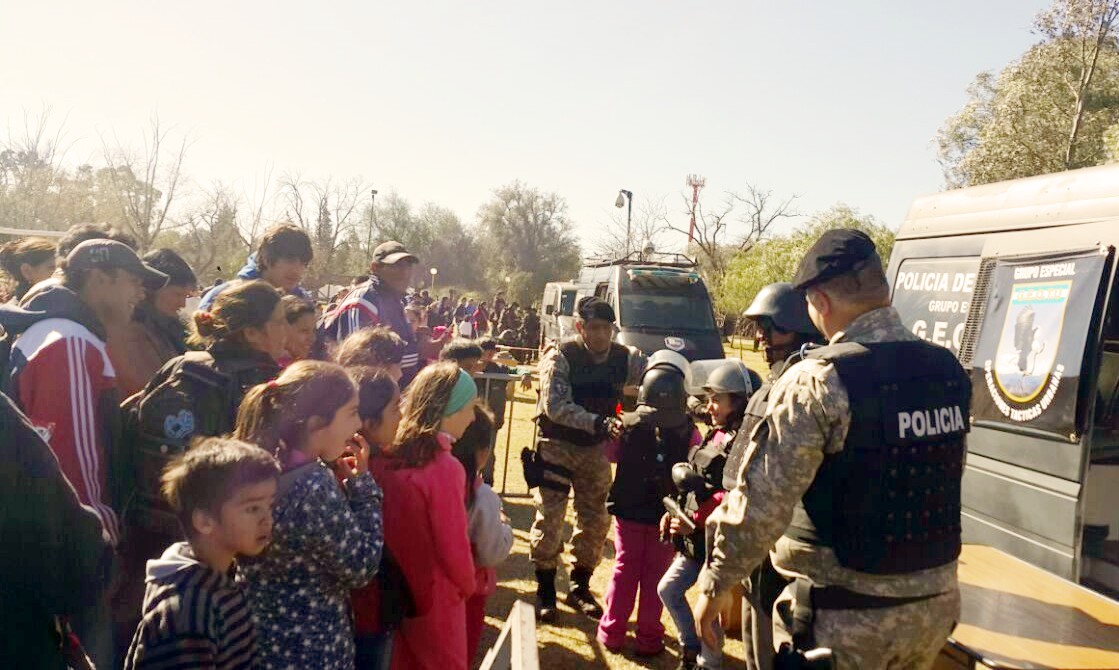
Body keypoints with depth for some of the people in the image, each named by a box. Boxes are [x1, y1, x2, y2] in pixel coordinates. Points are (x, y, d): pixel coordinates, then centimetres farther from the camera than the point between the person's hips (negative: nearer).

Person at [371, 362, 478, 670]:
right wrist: (468, 586, -1)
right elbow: (453, 544, -19)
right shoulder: (444, 468, -26)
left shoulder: (387, 454, -7)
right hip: (434, 596, -6)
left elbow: (391, 526, 1)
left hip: (394, 589, 6)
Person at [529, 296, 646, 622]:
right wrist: (600, 423, -40)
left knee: (596, 520, 8)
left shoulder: (625, 358, -6)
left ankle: (579, 588, 27)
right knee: (550, 518, -4)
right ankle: (545, 592, 13)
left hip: (596, 449, 4)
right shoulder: (560, 358, -19)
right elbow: (556, 406, -28)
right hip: (558, 445, -4)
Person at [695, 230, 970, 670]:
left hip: (846, 617, -6)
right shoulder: (949, 373, 1)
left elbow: (761, 504, -20)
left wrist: (716, 584, -8)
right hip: (934, 604, 7)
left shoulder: (818, 382, -20)